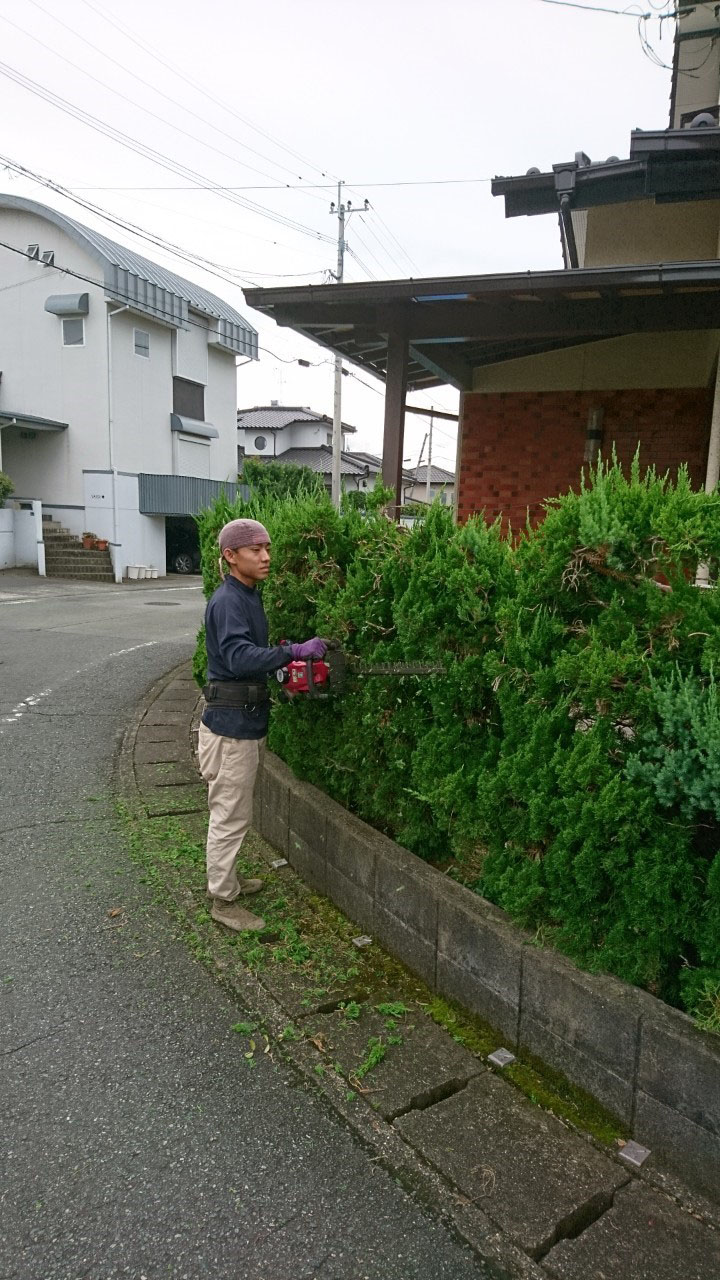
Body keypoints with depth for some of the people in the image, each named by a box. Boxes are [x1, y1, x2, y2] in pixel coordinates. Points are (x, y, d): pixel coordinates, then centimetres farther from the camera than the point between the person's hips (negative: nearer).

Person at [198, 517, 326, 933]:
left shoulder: (250, 596, 10)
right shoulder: (227, 601, -19)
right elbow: (239, 657, -32)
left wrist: (284, 663, 2)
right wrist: (294, 651, -36)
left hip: (248, 721, 9)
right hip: (230, 723, -9)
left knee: (236, 810, 21)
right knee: (231, 814, 2)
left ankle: (228, 877, 38)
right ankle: (223, 901, 16)